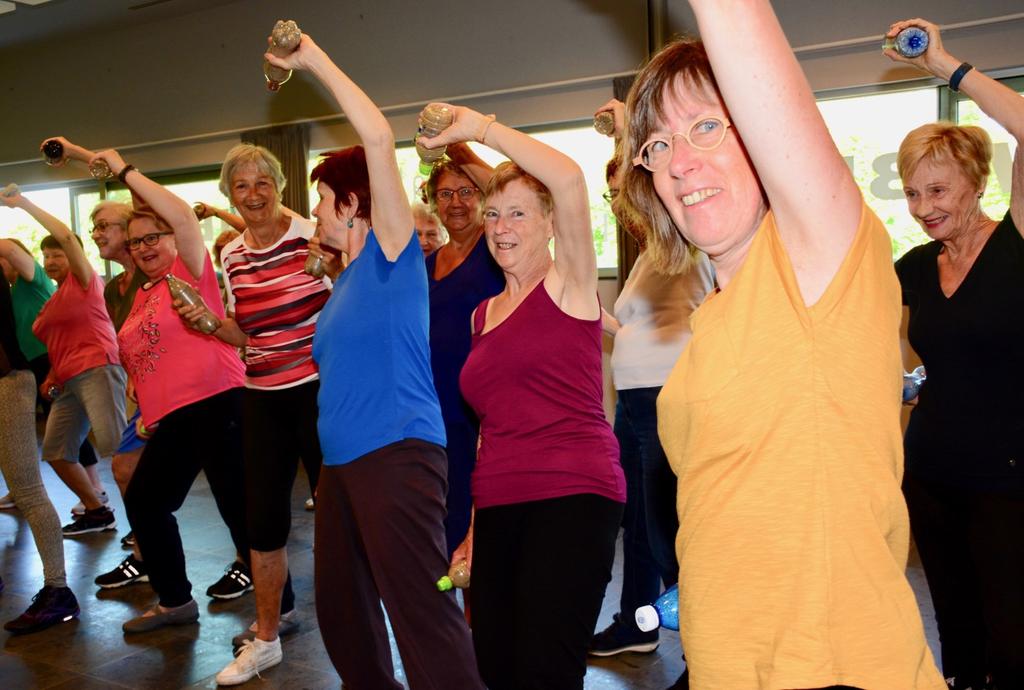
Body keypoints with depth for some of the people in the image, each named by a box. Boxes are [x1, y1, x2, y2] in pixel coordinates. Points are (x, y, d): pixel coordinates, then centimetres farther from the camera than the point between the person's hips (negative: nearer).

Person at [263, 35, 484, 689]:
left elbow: (380, 137, -15)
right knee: (341, 609, 17)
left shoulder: (392, 249, -4)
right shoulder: (348, 279, 19)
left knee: (421, 610, -12)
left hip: (397, 451, -9)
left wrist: (315, 60, -8)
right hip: (343, 457, 9)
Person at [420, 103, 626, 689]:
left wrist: (480, 127, -11)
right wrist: (475, 526, 20)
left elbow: (570, 180, -19)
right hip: (498, 508, 7)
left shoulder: (569, 286, -1)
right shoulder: (483, 315, 17)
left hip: (571, 497, -6)